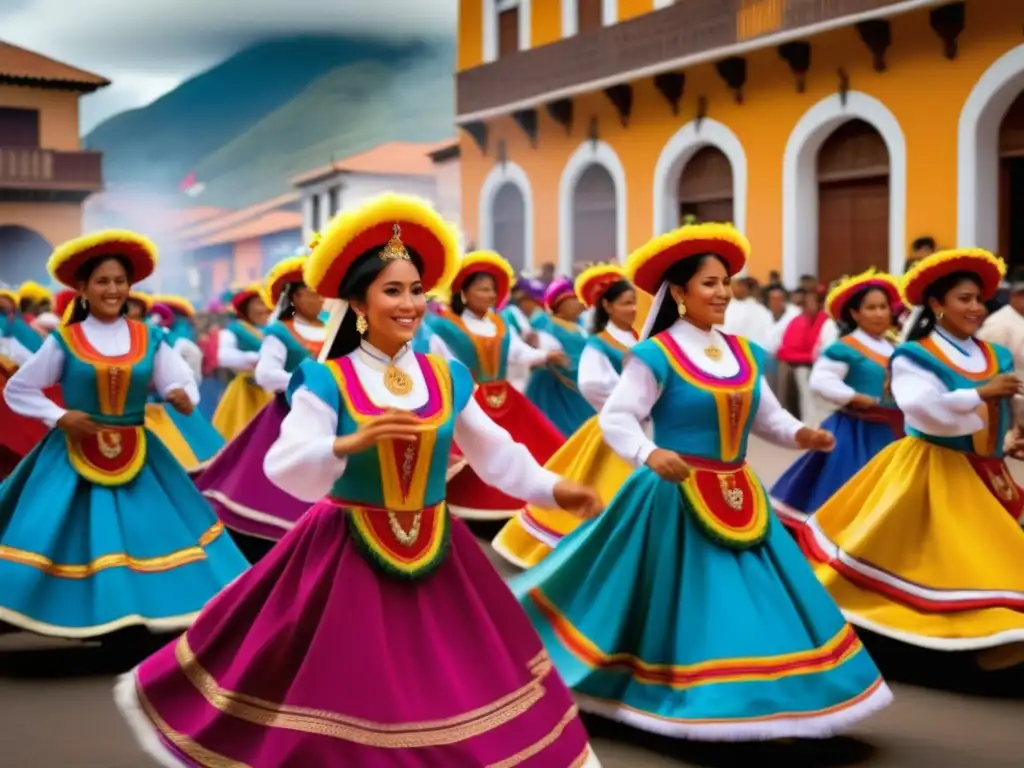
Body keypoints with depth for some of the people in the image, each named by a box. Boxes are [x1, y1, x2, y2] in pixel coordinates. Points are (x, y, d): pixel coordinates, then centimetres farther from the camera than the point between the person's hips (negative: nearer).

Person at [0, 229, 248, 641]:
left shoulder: (149, 339, 2)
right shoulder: (63, 341, -3)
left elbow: (181, 383, 3)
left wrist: (183, 396, -21)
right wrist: (60, 417, -9)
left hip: (136, 455, 2)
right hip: (74, 455, -2)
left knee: (152, 534, 3)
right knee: (61, 537, -4)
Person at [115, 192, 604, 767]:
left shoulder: (447, 378, 2)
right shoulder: (326, 383, -10)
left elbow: (494, 452, 12)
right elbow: (287, 469, -21)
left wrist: (550, 487, 6)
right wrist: (350, 443, -37)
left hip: (435, 553, 4)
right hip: (346, 556, -4)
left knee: (447, 684, 11)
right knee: (343, 692, 3)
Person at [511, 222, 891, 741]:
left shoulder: (742, 353, 8)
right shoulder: (656, 355, -12)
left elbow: (768, 417, 11)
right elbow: (615, 418, -15)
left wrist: (801, 434, -9)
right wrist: (650, 454, -33)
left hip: (738, 497, 7)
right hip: (677, 497, -7)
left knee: (760, 601, 8)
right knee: (690, 608, -1)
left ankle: (769, 700, 20)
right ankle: (688, 702, 16)